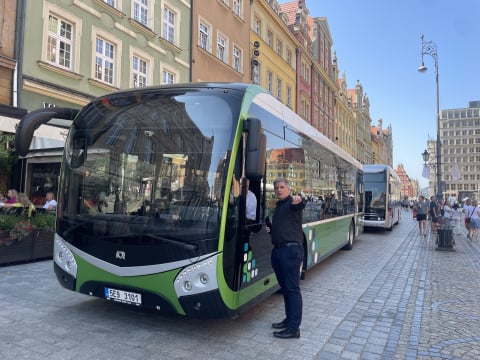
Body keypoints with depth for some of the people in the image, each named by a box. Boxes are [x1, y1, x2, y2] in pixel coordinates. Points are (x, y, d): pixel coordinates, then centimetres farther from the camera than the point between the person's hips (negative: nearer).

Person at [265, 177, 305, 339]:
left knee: (292, 288, -4)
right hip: (278, 250, 9)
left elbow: (302, 204, -32)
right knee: (284, 287, 17)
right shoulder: (278, 207, 20)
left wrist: (299, 200, -55)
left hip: (291, 250, -9)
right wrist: (270, 227, 10)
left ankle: (294, 328, 2)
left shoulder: (292, 203, -7)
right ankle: (289, 319, 30)